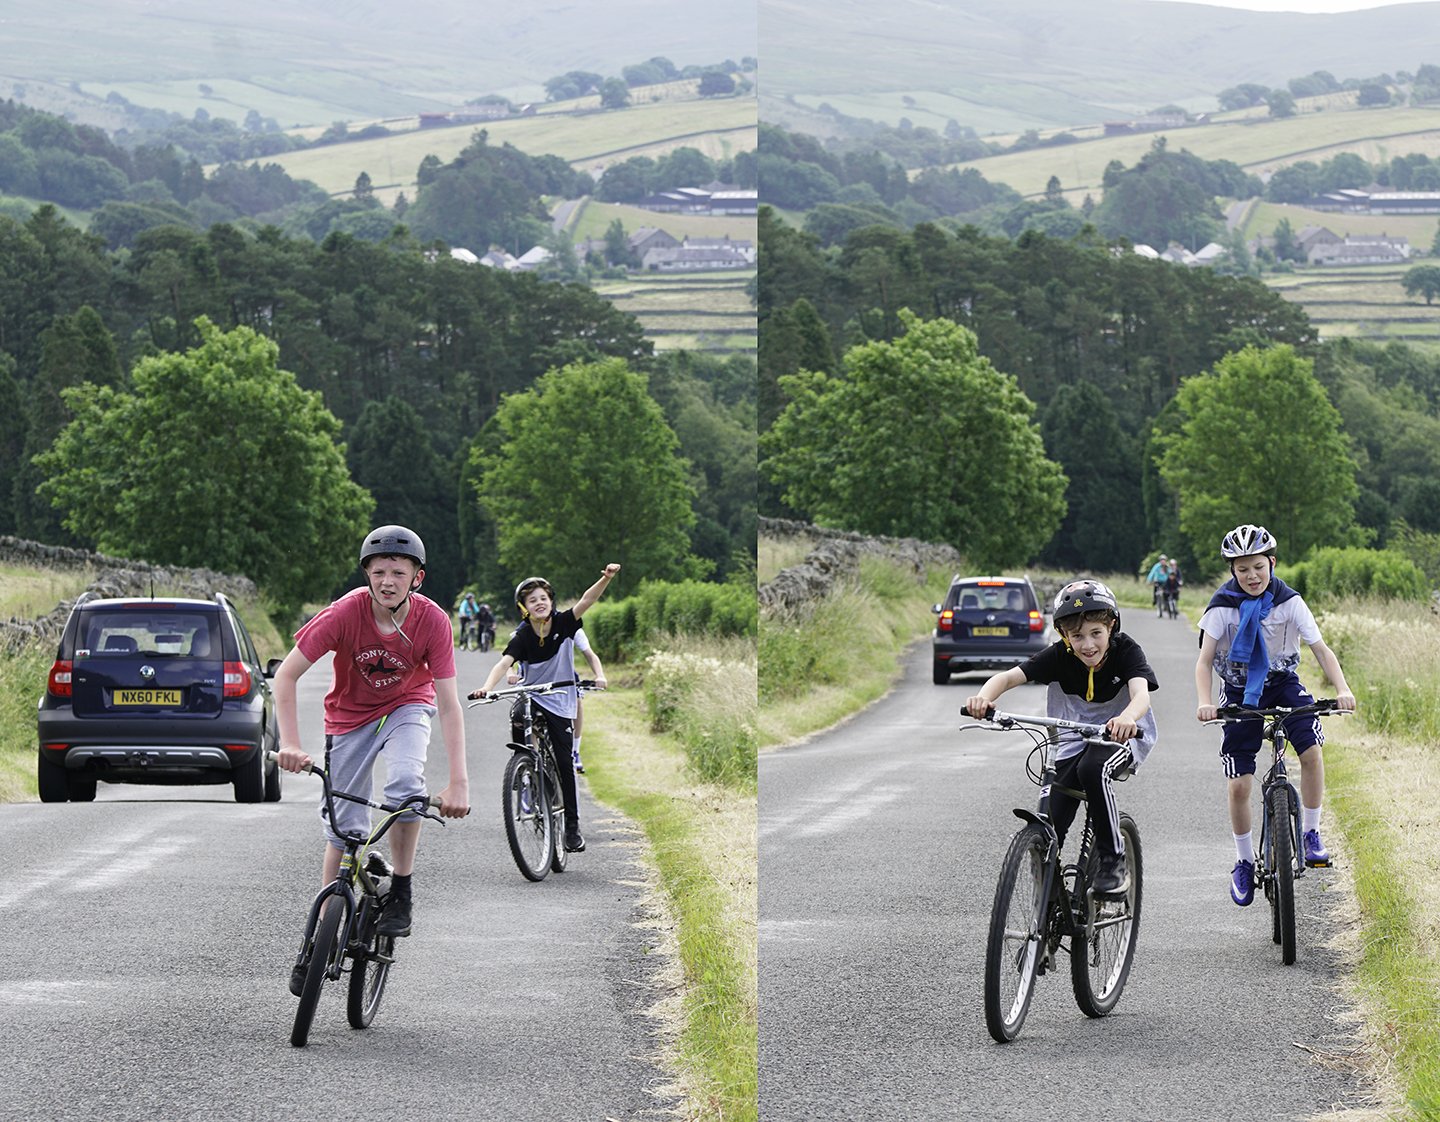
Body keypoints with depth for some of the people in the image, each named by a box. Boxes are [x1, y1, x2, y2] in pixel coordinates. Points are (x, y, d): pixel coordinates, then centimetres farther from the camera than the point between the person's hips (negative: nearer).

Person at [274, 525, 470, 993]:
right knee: (343, 826, 0)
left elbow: (449, 704, -25)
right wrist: (289, 743, -35)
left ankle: (401, 893, -11)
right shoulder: (347, 612, -28)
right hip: (351, 713, 0)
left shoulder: (432, 620, -26)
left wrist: (459, 781, -33)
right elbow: (286, 675, -24)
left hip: (407, 705, 0)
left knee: (405, 783, -30)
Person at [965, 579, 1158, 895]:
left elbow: (1141, 694, -38)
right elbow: (1009, 676, -23)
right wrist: (984, 697, -47)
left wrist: (1127, 718, -63)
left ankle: (1114, 860, -21)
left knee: (1093, 769, -37)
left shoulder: (1126, 650, -20)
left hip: (1123, 735, -3)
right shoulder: (1059, 656, -14)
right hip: (1074, 740, 3)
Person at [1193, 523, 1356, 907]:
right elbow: (1205, 661, -16)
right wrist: (1205, 702, -34)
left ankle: (1310, 834, -7)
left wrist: (1342, 689, -29)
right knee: (1238, 786, -7)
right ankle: (1244, 862, 13)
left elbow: (1321, 649, -13)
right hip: (1239, 692, -1)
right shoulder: (1223, 607, -15)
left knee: (1311, 752, -25)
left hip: (1282, 684, 1)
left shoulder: (1289, 602, -12)